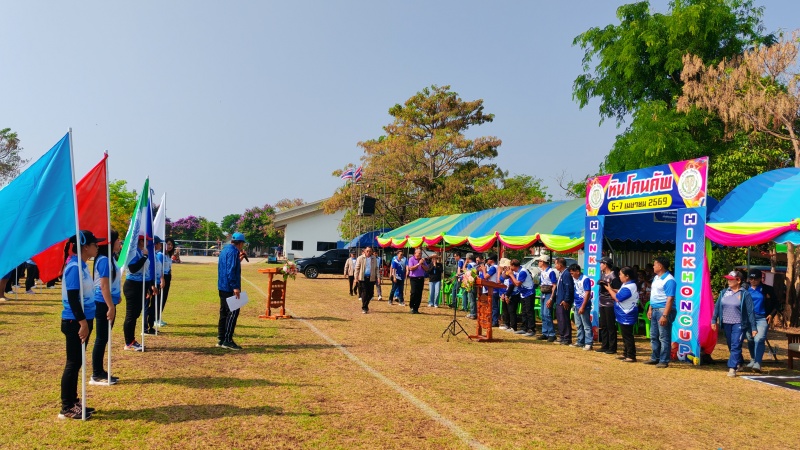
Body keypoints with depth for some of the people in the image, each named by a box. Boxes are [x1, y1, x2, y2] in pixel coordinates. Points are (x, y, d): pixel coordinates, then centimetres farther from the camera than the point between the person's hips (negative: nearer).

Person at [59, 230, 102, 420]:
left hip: (83, 320, 9)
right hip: (75, 322, -9)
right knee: (73, 363, -2)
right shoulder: (74, 267, -18)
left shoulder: (82, 265, 11)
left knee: (77, 363, 15)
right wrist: (82, 322, -21)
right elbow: (72, 298, -22)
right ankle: (66, 408, 7)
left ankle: (73, 402, 25)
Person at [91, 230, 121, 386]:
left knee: (104, 339, 14)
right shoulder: (104, 260, -18)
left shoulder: (110, 258, 12)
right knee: (101, 339, -3)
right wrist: (110, 307, -22)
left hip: (109, 303, 10)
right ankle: (96, 376, 5)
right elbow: (104, 286, -22)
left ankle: (100, 372, 22)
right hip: (103, 305, -10)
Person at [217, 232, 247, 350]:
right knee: (233, 312, -7)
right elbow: (231, 270, -22)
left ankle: (221, 339, 18)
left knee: (224, 312, 14)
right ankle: (227, 340, -7)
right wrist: (235, 287, -24)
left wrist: (239, 259, 17)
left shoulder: (225, 250, 16)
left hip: (222, 287, 10)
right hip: (230, 288, -10)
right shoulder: (233, 252, -14)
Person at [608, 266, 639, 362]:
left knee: (628, 336, -4)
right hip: (624, 315, 11)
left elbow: (617, 298, -22)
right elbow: (620, 292, 18)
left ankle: (631, 356, 1)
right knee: (625, 336, 18)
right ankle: (626, 354, 27)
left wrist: (609, 289, -9)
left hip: (626, 316, -11)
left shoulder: (628, 287, -24)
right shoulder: (627, 285, 9)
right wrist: (612, 289, 4)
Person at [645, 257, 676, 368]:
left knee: (664, 337, -3)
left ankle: (664, 361, 5)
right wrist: (650, 309, 17)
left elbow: (670, 299, -21)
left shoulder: (669, 280, -16)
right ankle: (655, 358, 27)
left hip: (664, 310, -10)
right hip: (655, 310, 10)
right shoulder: (656, 278, 14)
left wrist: (665, 315, -25)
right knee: (654, 336, 16)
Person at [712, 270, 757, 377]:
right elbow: (717, 306, 11)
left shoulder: (745, 294, -7)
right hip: (726, 324, 5)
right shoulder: (724, 292, 6)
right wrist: (714, 320, 6)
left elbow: (750, 311, -7)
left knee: (735, 346, -11)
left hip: (739, 324, -5)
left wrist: (753, 328, -7)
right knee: (731, 346, 16)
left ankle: (732, 368, -11)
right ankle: (738, 363, 35)